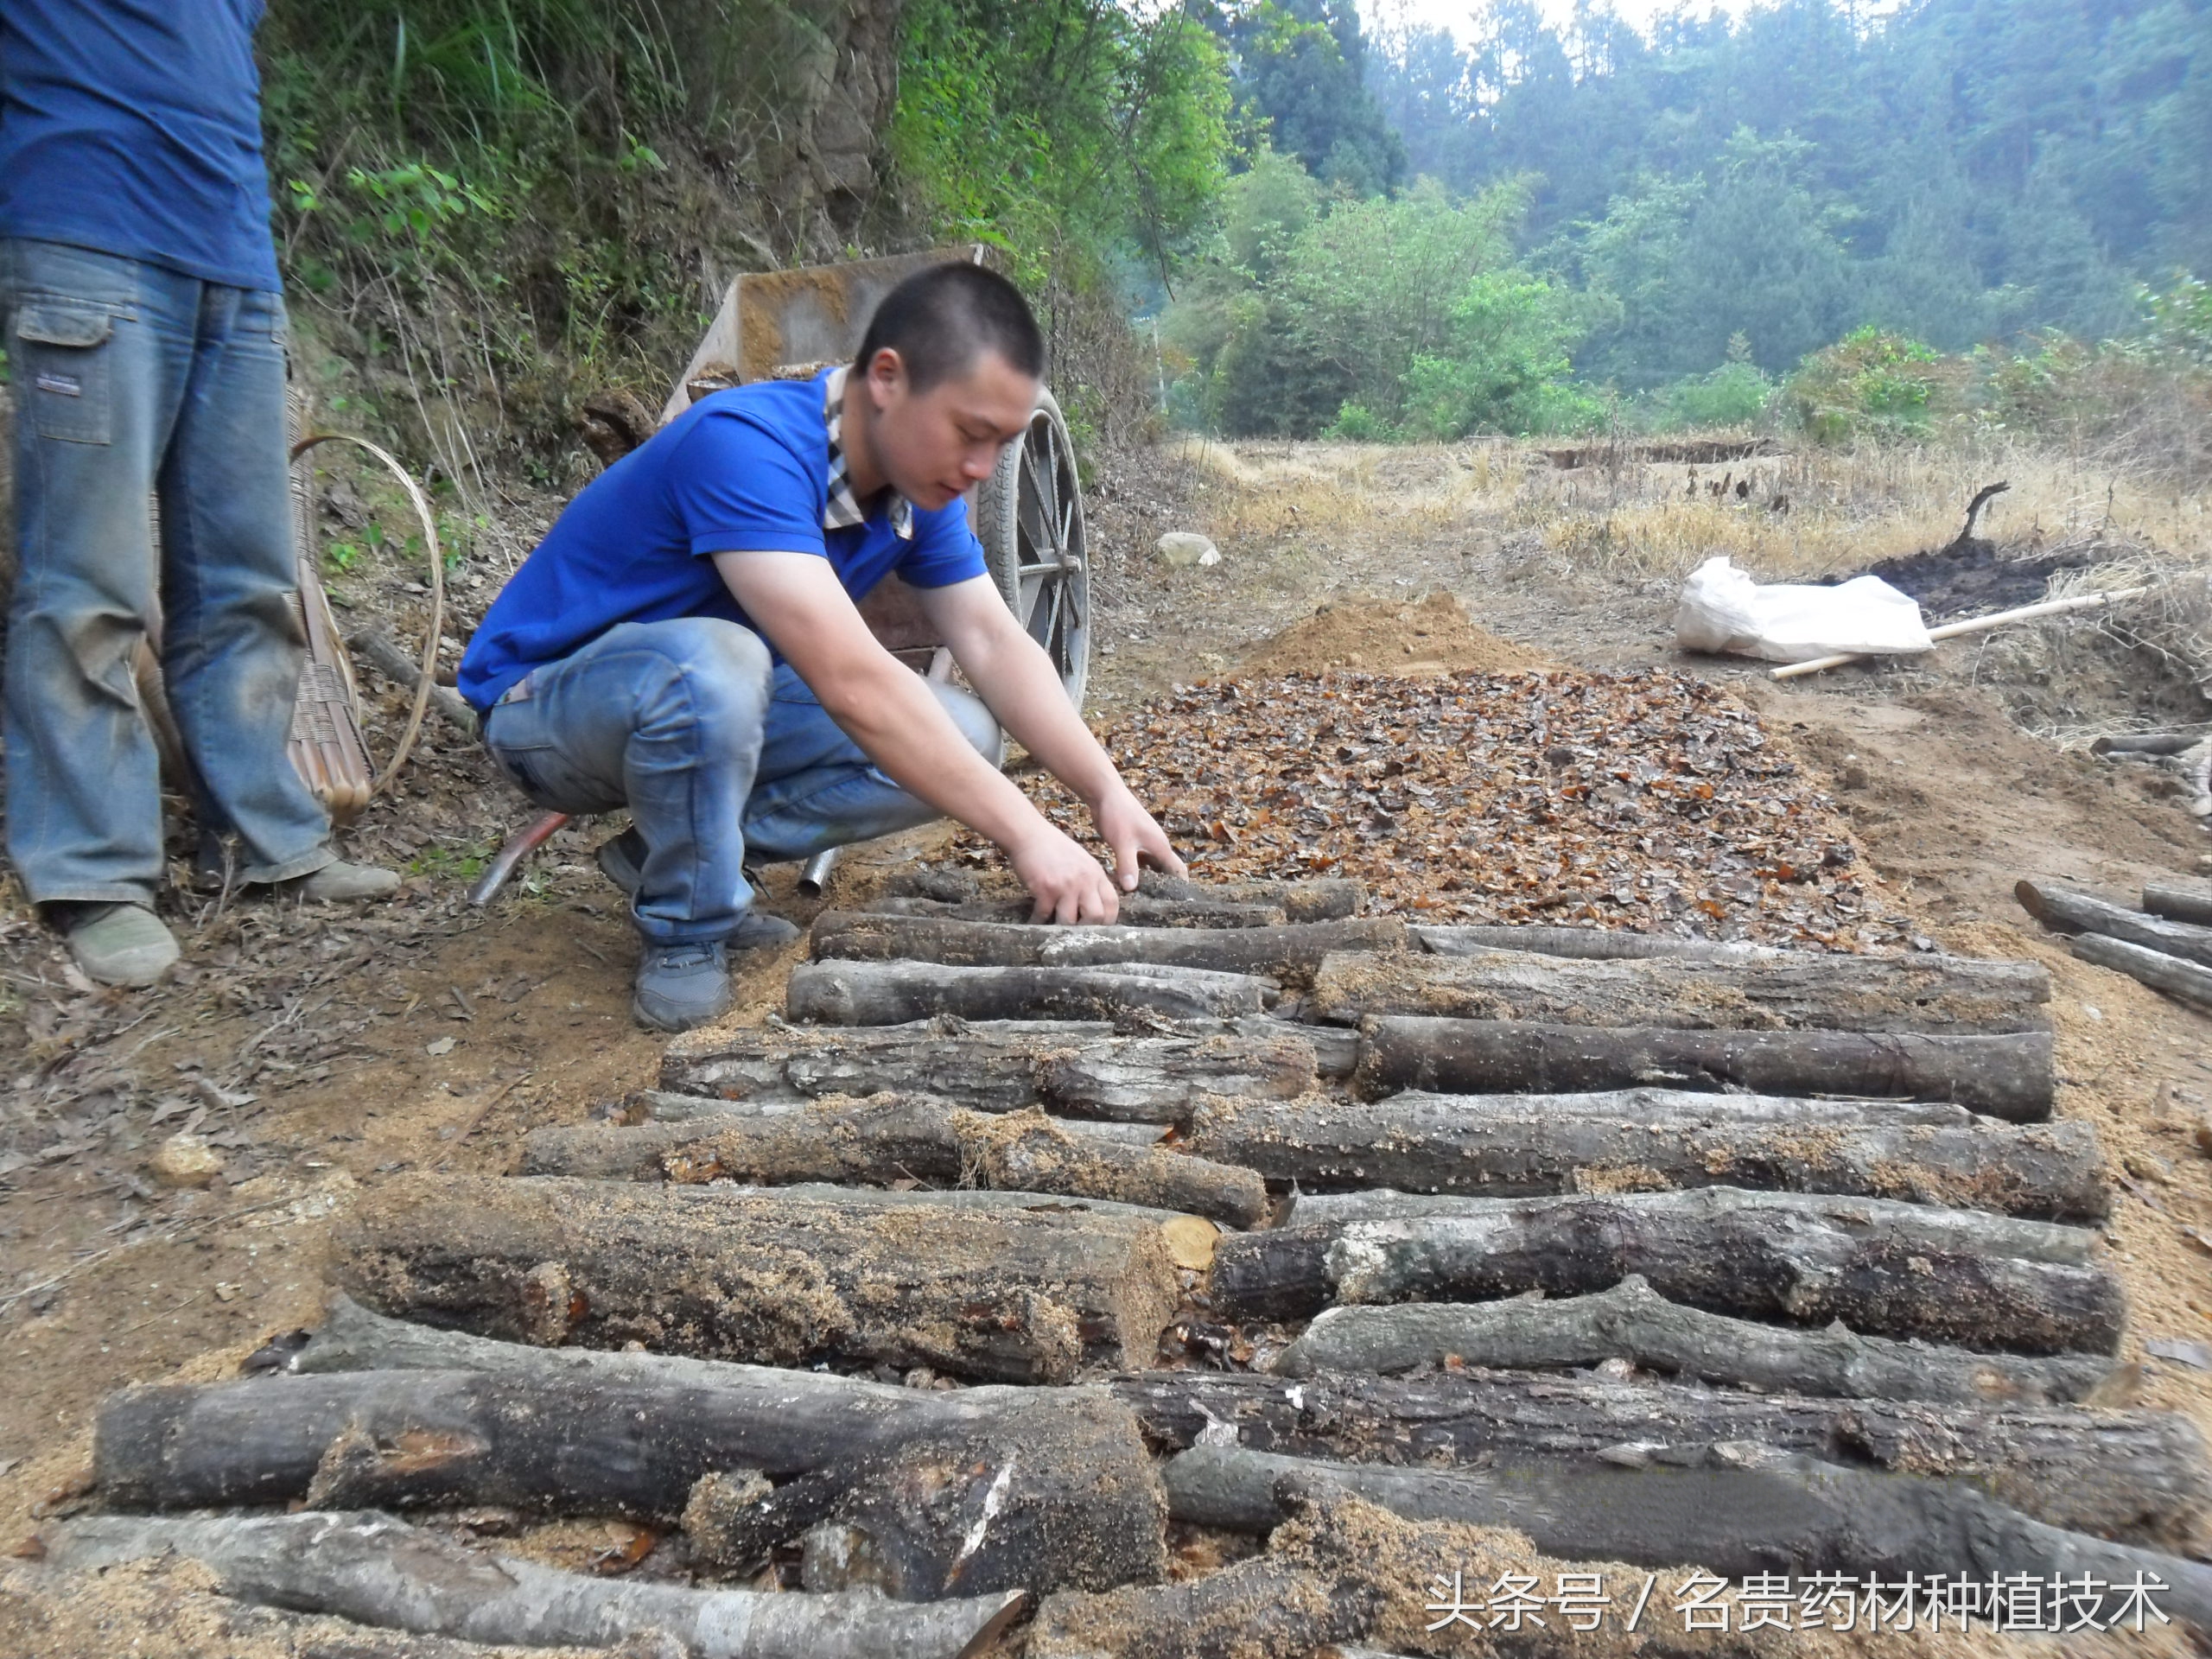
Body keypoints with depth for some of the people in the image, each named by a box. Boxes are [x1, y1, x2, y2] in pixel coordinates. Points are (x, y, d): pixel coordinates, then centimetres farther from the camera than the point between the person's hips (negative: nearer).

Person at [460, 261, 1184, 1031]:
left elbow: (993, 642, -7)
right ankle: (684, 934, -14)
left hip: (726, 711, 7)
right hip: (546, 703, -7)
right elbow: (849, 679, -40)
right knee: (712, 664, -40)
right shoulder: (747, 446, -33)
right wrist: (1026, 834, -39)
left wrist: (1108, 792, -19)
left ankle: (667, 853, 1)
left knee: (961, 740, -9)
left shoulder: (920, 478, -7)